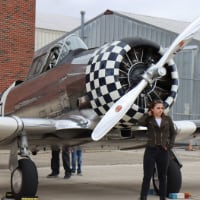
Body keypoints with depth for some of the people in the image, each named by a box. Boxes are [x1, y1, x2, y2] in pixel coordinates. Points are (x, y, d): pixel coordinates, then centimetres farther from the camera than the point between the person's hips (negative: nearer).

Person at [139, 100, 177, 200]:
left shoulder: (167, 119, 6)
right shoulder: (149, 120, 0)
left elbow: (173, 133, 12)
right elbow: (140, 122, -22)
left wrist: (170, 145, 0)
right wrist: (148, 114, -7)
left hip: (163, 151, 2)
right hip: (151, 150, -2)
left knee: (163, 176, 10)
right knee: (147, 176, -1)